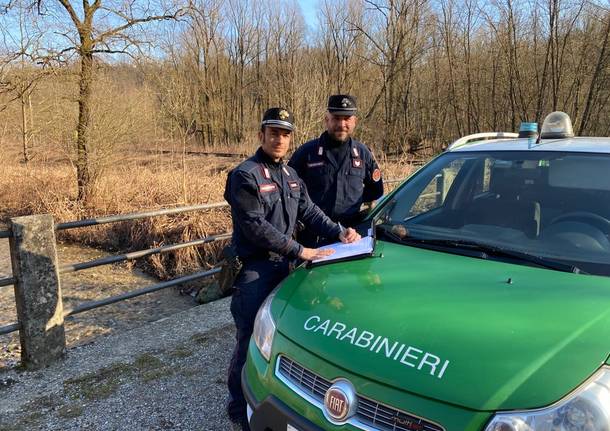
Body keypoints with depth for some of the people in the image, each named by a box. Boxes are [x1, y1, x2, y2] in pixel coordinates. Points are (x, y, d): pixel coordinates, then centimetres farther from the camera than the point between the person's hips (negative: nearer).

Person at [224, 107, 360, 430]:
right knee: (251, 339, -1)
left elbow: (310, 212, 12)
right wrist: (299, 250, -21)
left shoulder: (290, 175, 12)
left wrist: (339, 232, -2)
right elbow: (255, 227, -21)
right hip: (253, 270, -8)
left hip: (282, 266, 8)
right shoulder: (245, 175, -14)